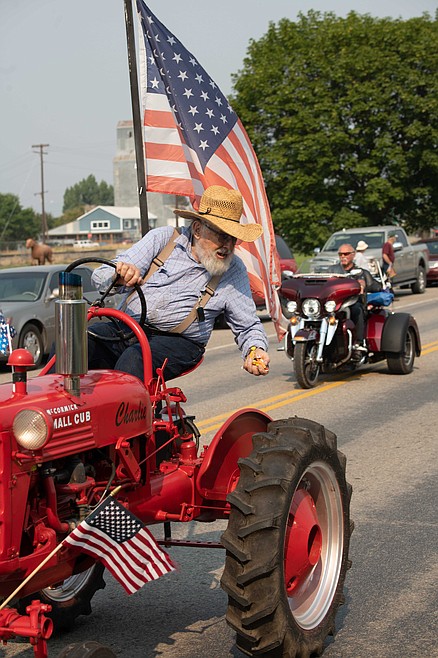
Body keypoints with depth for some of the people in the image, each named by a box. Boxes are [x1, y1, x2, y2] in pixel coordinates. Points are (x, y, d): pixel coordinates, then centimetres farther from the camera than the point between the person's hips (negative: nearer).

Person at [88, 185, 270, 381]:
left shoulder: (234, 271, 9)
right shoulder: (163, 238, 7)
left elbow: (248, 326, 19)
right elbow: (100, 276, 2)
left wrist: (255, 350, -5)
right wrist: (119, 275, -23)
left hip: (179, 343, -1)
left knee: (133, 359, -36)